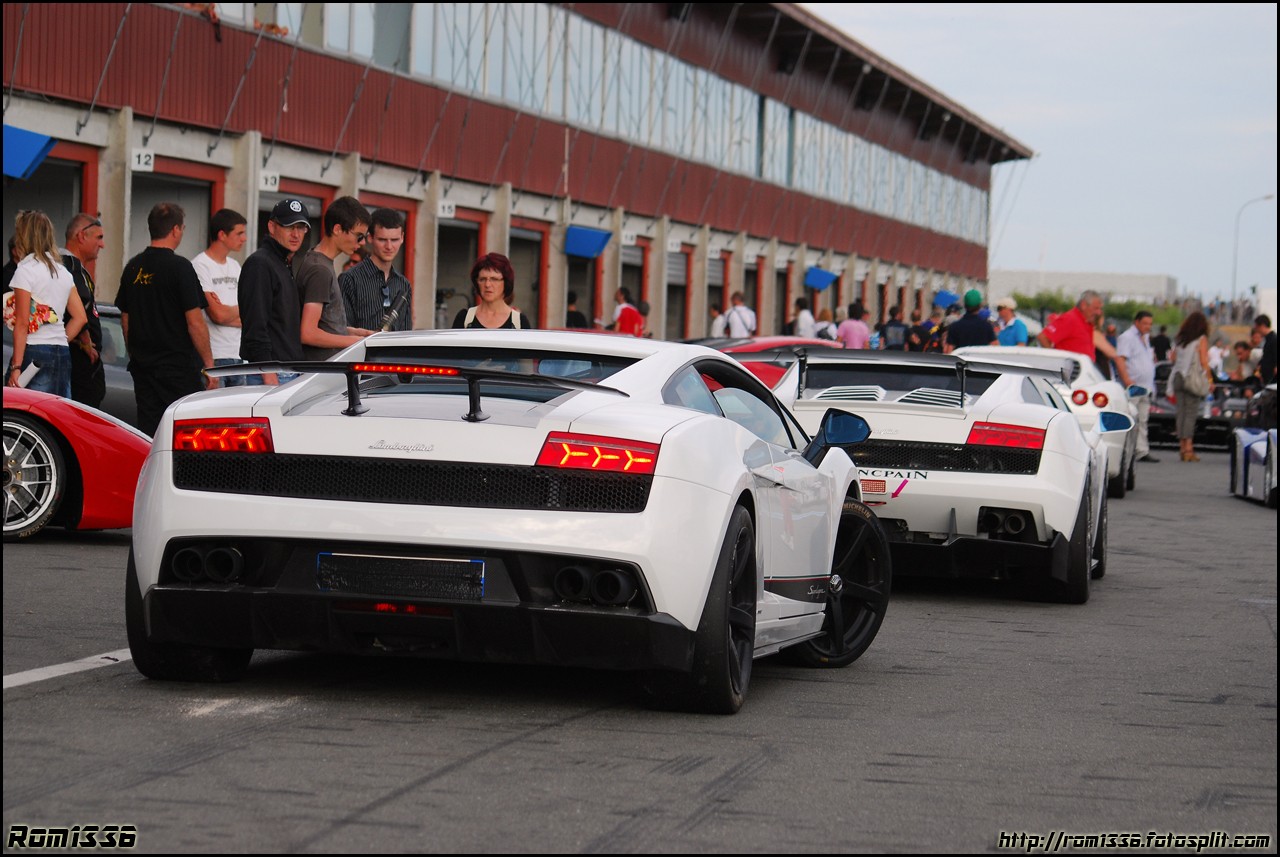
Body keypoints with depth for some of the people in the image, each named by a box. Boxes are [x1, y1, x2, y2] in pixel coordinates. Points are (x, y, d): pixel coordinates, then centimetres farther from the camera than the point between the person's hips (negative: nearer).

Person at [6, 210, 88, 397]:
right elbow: (80, 318, 14)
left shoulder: (25, 271, -7)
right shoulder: (63, 271, 15)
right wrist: (59, 342, 16)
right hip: (62, 354, 7)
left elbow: (22, 324, -11)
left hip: (34, 353, -7)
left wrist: (16, 367, -13)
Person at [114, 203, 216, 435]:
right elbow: (194, 322, -14)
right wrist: (209, 363, -8)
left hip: (142, 366, 7)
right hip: (179, 364, -7)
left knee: (148, 434, 6)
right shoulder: (179, 267, -12)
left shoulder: (133, 267, 9)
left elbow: (125, 320, 16)